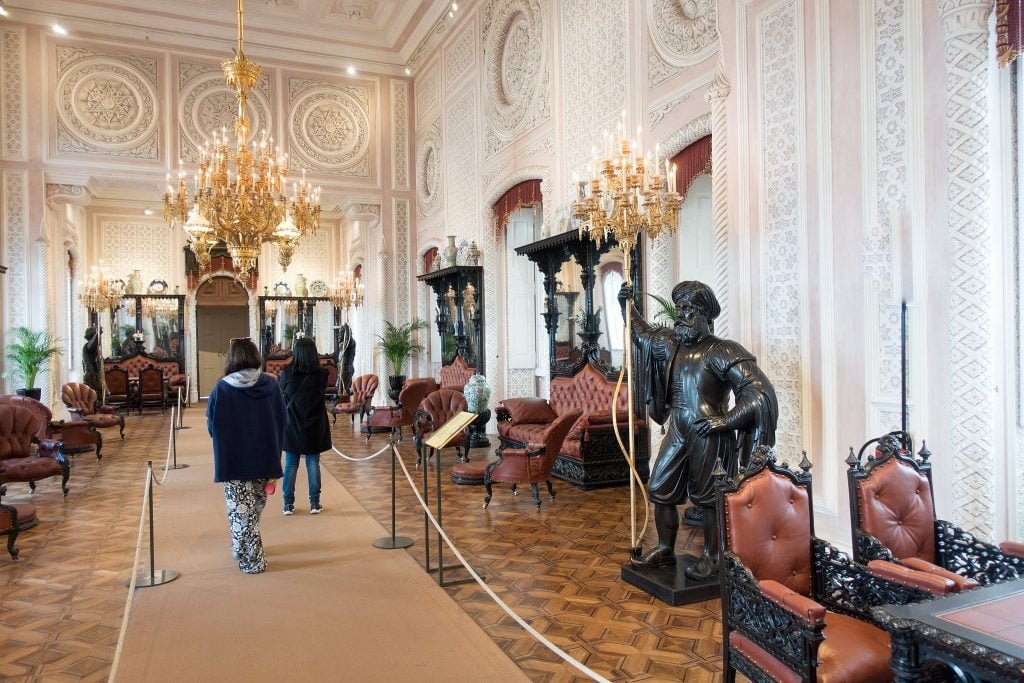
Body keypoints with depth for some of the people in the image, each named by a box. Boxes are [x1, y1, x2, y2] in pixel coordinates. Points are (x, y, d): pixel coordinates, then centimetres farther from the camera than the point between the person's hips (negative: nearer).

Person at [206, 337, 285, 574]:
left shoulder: (221, 389, -11)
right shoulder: (270, 385, -6)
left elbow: (212, 426, -3)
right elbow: (281, 421, 0)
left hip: (233, 460, -3)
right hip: (264, 457, 3)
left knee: (240, 510, 8)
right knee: (255, 507, 20)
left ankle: (251, 560, 12)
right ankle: (244, 549, 36)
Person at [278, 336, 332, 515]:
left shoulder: (287, 373, -10)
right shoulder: (321, 374, -11)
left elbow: (281, 390, 6)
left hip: (292, 426, 0)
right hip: (314, 427, 0)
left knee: (290, 465, 10)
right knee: (313, 464, 8)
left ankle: (288, 504, 15)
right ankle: (314, 503, 12)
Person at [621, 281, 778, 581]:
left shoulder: (721, 352, -11)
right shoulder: (670, 345, 10)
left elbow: (759, 390, -16)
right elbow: (643, 333, 29)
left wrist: (725, 420, -21)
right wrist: (627, 306, 17)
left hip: (709, 437, -7)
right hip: (677, 433, 7)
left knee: (709, 498, 5)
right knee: (660, 490, 11)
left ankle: (710, 558, 22)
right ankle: (665, 550, 27)